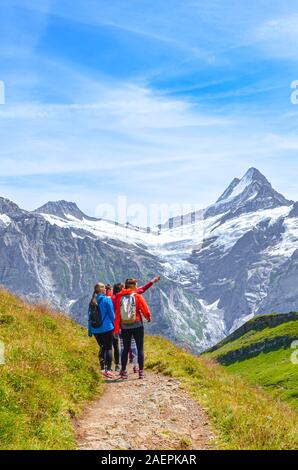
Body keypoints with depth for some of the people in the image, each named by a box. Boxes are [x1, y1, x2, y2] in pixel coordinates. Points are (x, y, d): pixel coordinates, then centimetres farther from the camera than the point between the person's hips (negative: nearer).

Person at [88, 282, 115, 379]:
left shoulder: (92, 301, 7)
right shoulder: (107, 300, -8)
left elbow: (89, 317, 10)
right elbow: (111, 314, -6)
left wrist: (89, 331, 15)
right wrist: (115, 326, 5)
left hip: (95, 330, 5)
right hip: (107, 328, -5)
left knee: (102, 348, 17)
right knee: (108, 348, 1)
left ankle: (102, 368, 13)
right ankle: (108, 369, -5)